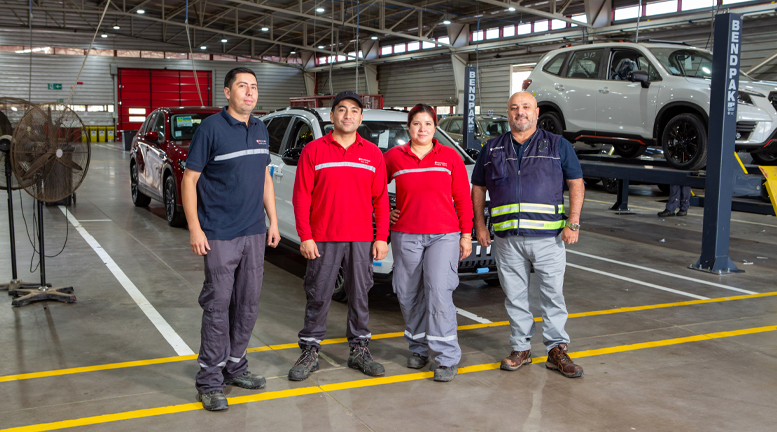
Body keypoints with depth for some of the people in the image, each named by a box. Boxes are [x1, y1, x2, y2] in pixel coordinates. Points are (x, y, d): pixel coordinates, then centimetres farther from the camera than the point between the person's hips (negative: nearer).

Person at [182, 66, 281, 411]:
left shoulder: (260, 130, 12)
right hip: (220, 236, -6)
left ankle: (235, 367, 27)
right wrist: (195, 229, -14)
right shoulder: (211, 128, -8)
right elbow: (189, 180, -8)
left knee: (248, 304, 12)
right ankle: (211, 380, 6)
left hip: (254, 234, 6)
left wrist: (273, 220, 13)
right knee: (218, 306, -4)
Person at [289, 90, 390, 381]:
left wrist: (382, 237, 1)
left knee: (359, 295, 9)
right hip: (323, 239, -2)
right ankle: (310, 351, 14)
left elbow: (381, 199, 7)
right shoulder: (313, 151, 1)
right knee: (318, 296, 4)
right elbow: (301, 197, -1)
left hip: (362, 240, 2)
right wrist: (305, 236, -8)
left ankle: (359, 349, 21)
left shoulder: (372, 154, 8)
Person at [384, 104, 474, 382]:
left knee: (439, 292, -12)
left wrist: (466, 235, 2)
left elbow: (463, 199, 4)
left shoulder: (450, 157, 3)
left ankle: (447, 357, -5)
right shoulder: (394, 157, 5)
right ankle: (418, 349, 25)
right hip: (405, 236, 2)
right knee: (409, 294, 6)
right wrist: (385, 212, 9)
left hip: (444, 236, -2)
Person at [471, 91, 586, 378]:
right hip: (506, 238, 2)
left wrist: (573, 224, -4)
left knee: (553, 294, 1)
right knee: (514, 296, 7)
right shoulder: (492, 149, 12)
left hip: (548, 236, -2)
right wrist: (480, 226, 7)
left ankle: (556, 350, 12)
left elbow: (576, 184, 6)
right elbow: (478, 188, 17)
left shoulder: (558, 146, 7)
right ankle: (521, 348, 19)